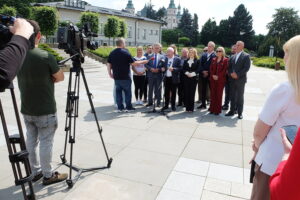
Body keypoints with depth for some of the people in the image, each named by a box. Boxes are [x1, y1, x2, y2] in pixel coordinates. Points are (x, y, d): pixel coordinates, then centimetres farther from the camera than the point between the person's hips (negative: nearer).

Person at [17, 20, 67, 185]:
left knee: (31, 141, 16)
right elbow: (60, 78, -6)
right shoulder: (46, 57, -18)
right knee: (46, 142, 5)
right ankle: (48, 175, 19)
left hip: (26, 110, 6)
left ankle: (35, 172, 31)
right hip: (45, 111, -6)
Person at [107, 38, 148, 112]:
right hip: (125, 77, -5)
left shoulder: (112, 53, 5)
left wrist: (110, 74, 15)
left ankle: (120, 107, 13)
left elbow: (108, 65, 6)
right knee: (127, 92, 7)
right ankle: (128, 107, 14)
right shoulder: (125, 52, -12)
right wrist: (143, 62, 2)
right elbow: (133, 63, -11)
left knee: (118, 92, 11)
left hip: (116, 77, 5)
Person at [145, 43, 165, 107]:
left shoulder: (162, 57, 6)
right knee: (150, 89, 8)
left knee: (158, 89, 4)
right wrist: (151, 68, -14)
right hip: (151, 75, 1)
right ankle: (150, 102, 19)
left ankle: (158, 102, 13)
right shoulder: (149, 56, 9)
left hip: (159, 75, -1)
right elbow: (146, 65, 2)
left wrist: (158, 69, -15)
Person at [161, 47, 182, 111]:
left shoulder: (177, 59, -3)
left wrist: (173, 69, -21)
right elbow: (163, 67, 16)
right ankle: (166, 105, 20)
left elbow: (180, 68, -8)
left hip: (174, 78, -3)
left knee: (173, 93, 4)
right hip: (166, 78, 3)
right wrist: (163, 69, -6)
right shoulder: (165, 58, 9)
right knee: (166, 92, 8)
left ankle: (173, 106, 16)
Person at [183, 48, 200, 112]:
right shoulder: (186, 61, 15)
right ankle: (187, 107, 8)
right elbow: (183, 69, 7)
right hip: (186, 79, 3)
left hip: (193, 78, -3)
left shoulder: (197, 61, 4)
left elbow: (198, 70, -4)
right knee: (186, 93, 1)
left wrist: (192, 74, -17)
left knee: (192, 93, -2)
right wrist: (187, 73, -11)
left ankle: (191, 108, 4)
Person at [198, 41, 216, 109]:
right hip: (203, 75, 5)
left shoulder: (215, 55, -4)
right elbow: (200, 64, 8)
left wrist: (208, 72, -13)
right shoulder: (203, 55, 14)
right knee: (203, 90, 9)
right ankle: (203, 104, 19)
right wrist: (203, 71, -7)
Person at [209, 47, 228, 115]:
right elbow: (211, 69, 9)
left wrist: (218, 76, -15)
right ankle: (212, 109, 12)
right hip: (213, 79, 4)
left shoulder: (225, 60, 0)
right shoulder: (213, 59, 14)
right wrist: (213, 75, -7)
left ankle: (218, 110, 5)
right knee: (212, 94, 5)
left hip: (221, 79, -4)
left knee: (219, 94, -1)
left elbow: (225, 70, -8)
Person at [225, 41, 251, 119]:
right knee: (232, 96, 8)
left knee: (240, 97, 2)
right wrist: (231, 73, -6)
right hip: (232, 79, 5)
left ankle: (240, 113, 10)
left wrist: (237, 74, -16)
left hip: (240, 80, -4)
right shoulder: (232, 57, 15)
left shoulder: (246, 56, -1)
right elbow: (229, 67, 13)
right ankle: (232, 111, 17)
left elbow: (246, 68, -10)